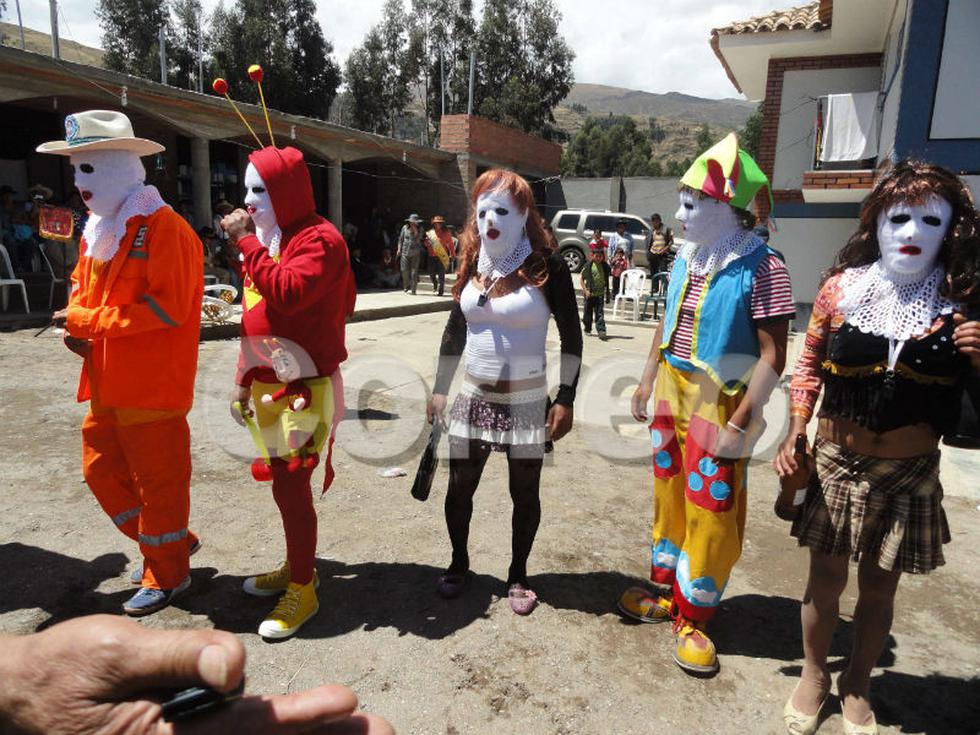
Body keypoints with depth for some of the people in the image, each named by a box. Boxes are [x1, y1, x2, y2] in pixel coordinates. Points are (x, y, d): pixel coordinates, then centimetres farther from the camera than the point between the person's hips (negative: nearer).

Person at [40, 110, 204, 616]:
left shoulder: (163, 227, -14)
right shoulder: (98, 228, 14)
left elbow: (168, 307, -22)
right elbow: (83, 284, 23)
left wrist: (88, 322, -17)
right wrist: (76, 323, 1)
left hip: (153, 385, -9)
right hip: (107, 383, 9)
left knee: (158, 479, 3)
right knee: (101, 470, 18)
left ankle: (166, 574, 21)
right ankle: (172, 541, 34)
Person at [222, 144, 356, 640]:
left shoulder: (319, 238, -12)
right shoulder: (270, 237, 14)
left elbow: (288, 292, -27)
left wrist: (247, 243, -20)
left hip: (304, 387, -8)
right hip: (269, 383, 8)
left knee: (290, 486, -4)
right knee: (284, 483, 16)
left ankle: (303, 590, 12)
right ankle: (295, 567, 33)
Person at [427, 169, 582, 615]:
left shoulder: (546, 268, -9)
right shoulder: (471, 265, 4)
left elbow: (571, 337, -7)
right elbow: (455, 331, 12)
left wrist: (565, 399, -12)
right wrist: (439, 390, 10)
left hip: (526, 401, -4)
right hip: (473, 396, 4)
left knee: (524, 493, 9)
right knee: (460, 487, 11)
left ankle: (518, 574, 30)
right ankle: (459, 562, 34)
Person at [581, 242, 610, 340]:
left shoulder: (605, 267, 1)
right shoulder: (588, 266, -7)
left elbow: (607, 279, 13)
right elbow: (582, 278, -2)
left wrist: (607, 291, 11)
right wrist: (585, 290, -9)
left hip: (600, 294, 1)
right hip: (590, 293, 0)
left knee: (599, 313, -5)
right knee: (588, 312, 11)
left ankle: (601, 330, -7)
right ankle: (587, 328, 28)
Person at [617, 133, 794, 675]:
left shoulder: (762, 269, -16)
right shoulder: (686, 259, 3)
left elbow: (772, 356, -17)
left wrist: (739, 425, -19)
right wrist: (647, 383, 14)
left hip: (721, 405, -6)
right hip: (672, 396, 6)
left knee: (712, 511, 5)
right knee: (669, 495, 17)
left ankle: (693, 615, 24)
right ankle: (666, 590, 36)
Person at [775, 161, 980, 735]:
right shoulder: (843, 286, -6)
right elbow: (811, 363, 5)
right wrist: (795, 431, -4)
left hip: (911, 472, 0)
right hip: (836, 462, 0)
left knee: (880, 585, 15)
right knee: (826, 579, 13)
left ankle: (857, 685, 40)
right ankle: (815, 675, 38)